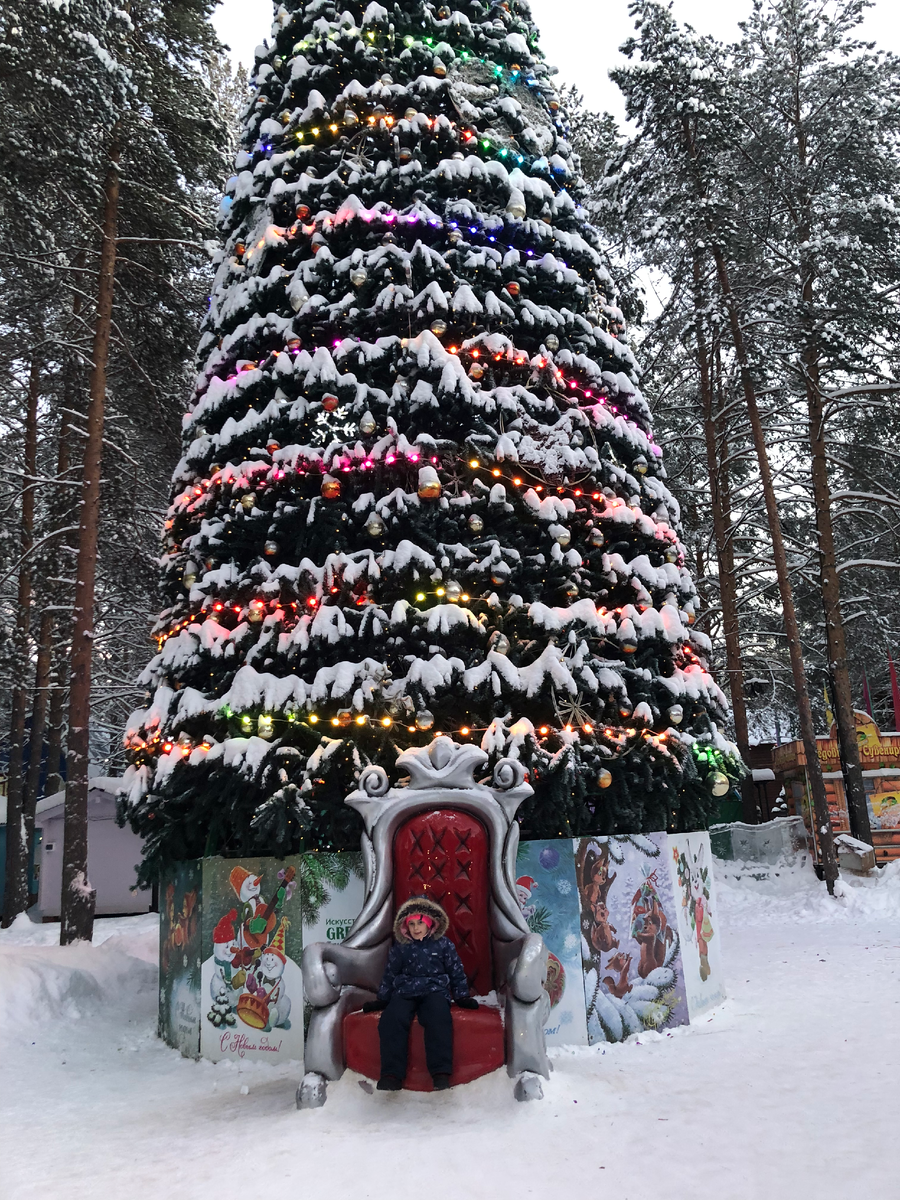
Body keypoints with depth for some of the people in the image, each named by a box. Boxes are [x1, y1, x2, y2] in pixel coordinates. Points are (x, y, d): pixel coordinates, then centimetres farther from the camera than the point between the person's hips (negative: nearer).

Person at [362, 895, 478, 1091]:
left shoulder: (443, 944, 10)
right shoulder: (400, 948, 15)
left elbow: (456, 972, 15)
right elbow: (390, 974, 23)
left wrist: (462, 997, 10)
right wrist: (381, 1000, 19)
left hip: (435, 990, -2)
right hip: (404, 992, 2)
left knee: (438, 1019, -36)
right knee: (392, 1019, -30)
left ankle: (441, 1073, -36)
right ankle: (392, 1074, -30)